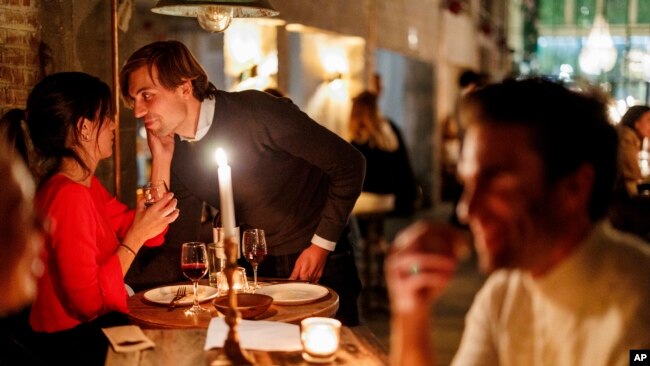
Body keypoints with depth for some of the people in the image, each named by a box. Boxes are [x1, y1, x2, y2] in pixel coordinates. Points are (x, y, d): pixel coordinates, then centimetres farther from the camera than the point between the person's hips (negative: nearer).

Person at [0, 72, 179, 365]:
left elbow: (153, 236, 7)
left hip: (95, 327, 9)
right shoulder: (67, 195, -21)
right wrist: (135, 236, -20)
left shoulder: (87, 185, 9)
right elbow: (90, 300, -25)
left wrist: (161, 158, 6)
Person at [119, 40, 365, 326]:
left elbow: (350, 164, -18)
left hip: (319, 263, -4)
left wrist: (322, 245, -18)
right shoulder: (178, 158, -5)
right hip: (255, 269, 5)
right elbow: (177, 252, -1)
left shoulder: (257, 113, -23)